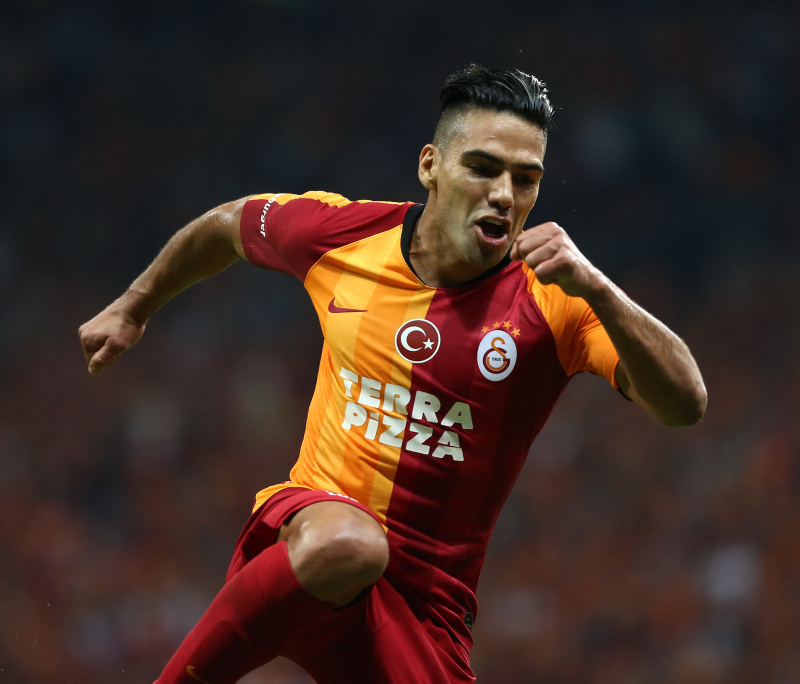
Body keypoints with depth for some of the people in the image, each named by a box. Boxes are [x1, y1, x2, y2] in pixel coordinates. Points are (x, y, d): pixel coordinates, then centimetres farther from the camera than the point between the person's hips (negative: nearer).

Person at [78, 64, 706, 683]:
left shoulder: (552, 300, -10)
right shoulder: (338, 232, -2)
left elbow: (685, 405, -22)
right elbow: (226, 226, 20)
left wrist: (592, 285, -34)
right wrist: (133, 310, 32)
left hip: (428, 602, 2)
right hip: (305, 527, -1)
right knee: (345, 543, -35)